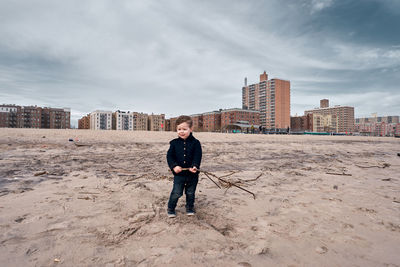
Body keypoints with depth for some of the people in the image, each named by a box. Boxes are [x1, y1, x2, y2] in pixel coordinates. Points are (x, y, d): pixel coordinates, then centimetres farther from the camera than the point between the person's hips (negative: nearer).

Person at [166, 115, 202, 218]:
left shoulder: (195, 143, -7)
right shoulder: (174, 143, -2)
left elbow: (197, 156, -12)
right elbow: (169, 156, -3)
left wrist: (194, 166, -28)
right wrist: (174, 166, -18)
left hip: (192, 174, 0)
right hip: (179, 173, 0)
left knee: (190, 193, 17)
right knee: (176, 193, 6)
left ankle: (190, 208, 38)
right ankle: (170, 209, 28)